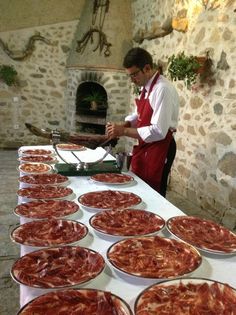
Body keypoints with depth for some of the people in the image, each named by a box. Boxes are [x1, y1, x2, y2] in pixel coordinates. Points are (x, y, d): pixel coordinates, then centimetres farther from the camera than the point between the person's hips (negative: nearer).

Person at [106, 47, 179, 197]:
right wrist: (121, 126, 0)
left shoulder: (163, 89, -21)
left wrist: (124, 131, -22)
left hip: (159, 149, -9)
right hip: (144, 148, 9)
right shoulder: (147, 87, 7)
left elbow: (158, 131, -27)